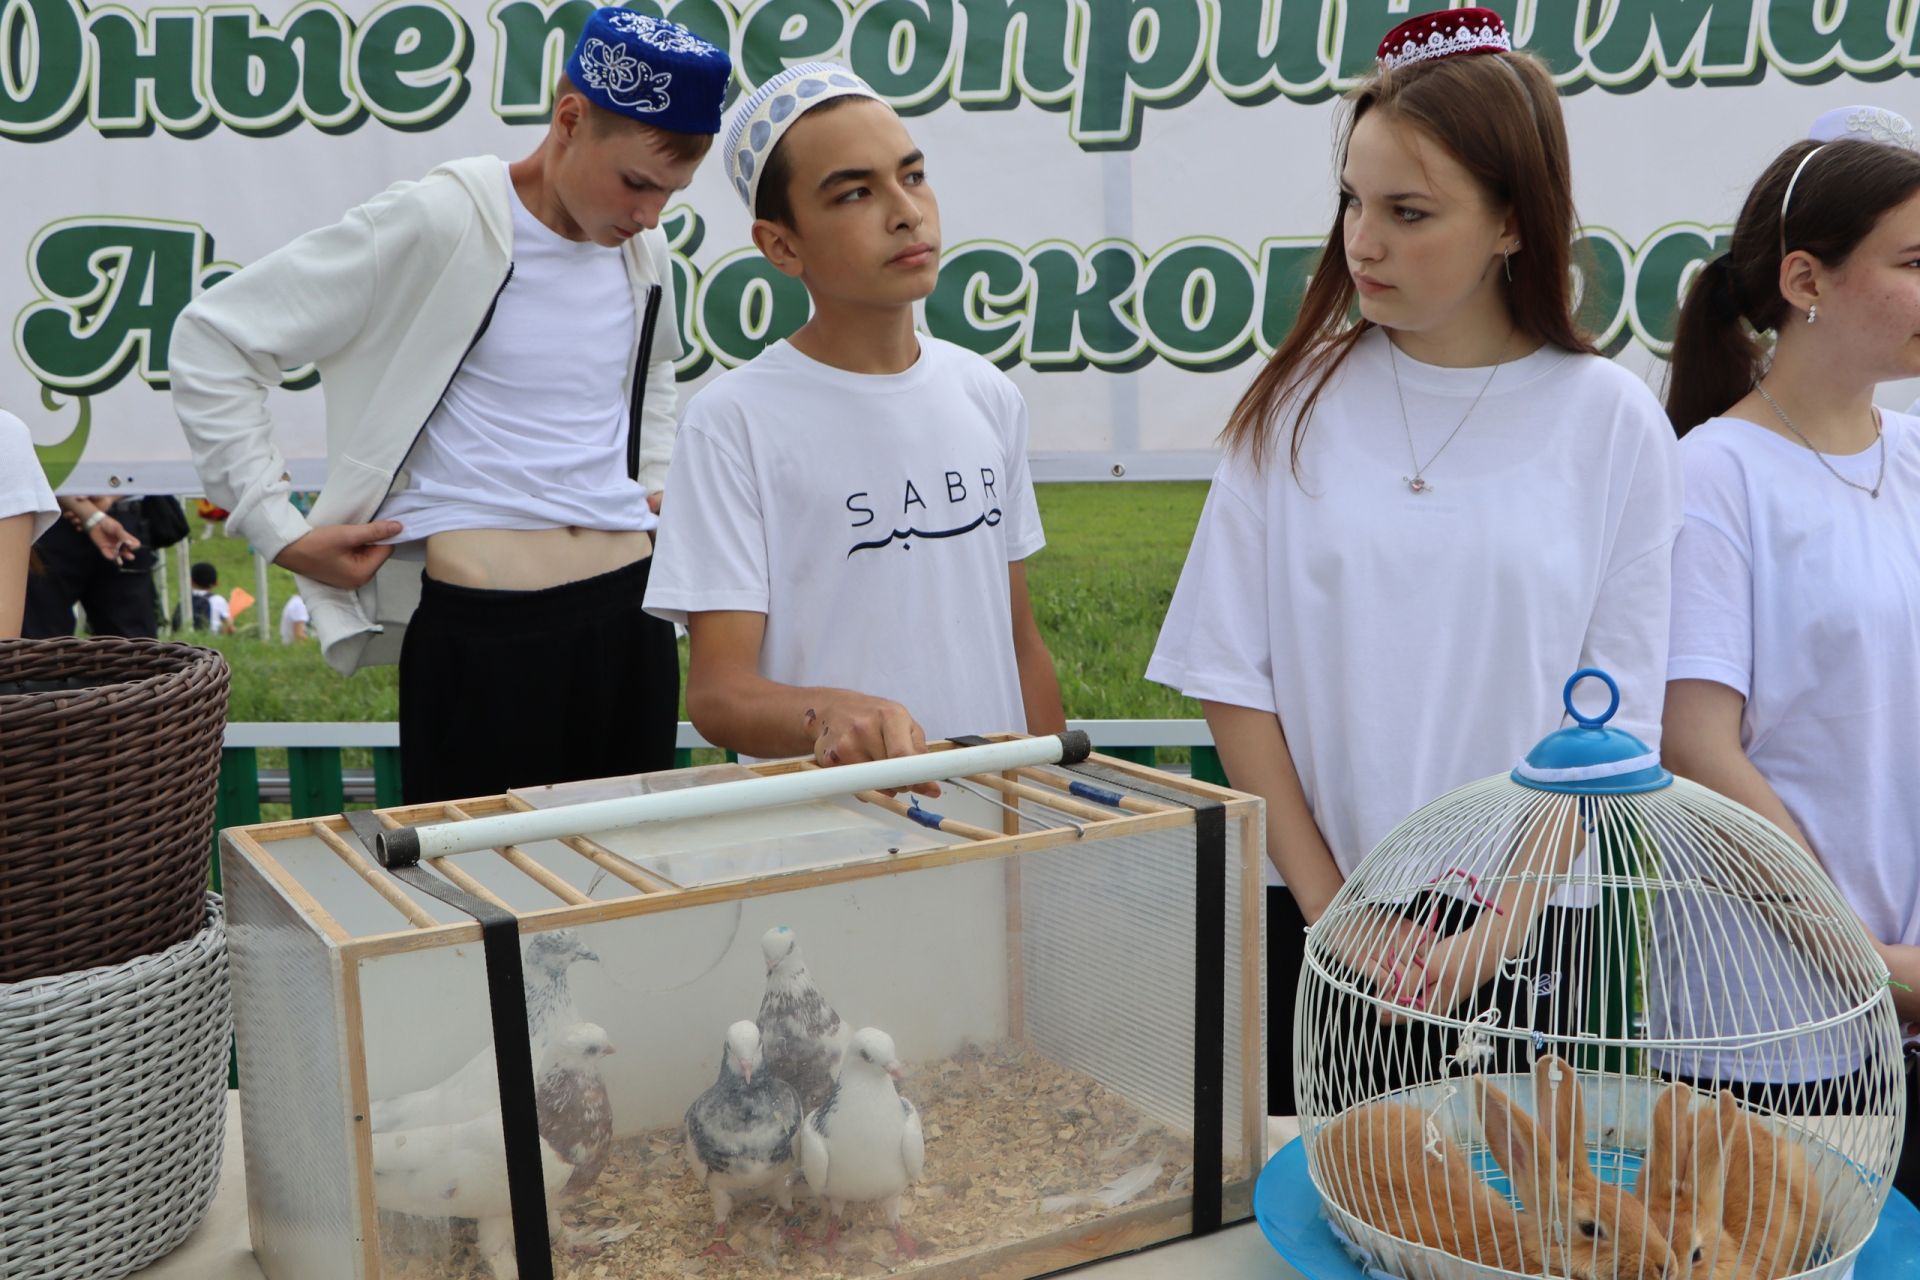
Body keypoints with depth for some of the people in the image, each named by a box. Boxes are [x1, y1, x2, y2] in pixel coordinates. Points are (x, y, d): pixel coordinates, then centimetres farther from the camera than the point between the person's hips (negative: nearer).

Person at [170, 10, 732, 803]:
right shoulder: (437, 225, -10)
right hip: (479, 627, -6)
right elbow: (212, 340, -6)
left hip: (630, 610, 6)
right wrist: (278, 529, -9)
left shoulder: (643, 251, 10)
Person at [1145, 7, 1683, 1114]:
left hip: (1532, 938, 0)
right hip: (1310, 925, 1)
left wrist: (1496, 932, -11)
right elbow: (1231, 675, -3)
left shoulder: (1609, 420, -3)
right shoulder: (1298, 405, -2)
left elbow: (1613, 724, -3)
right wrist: (1333, 910, -7)